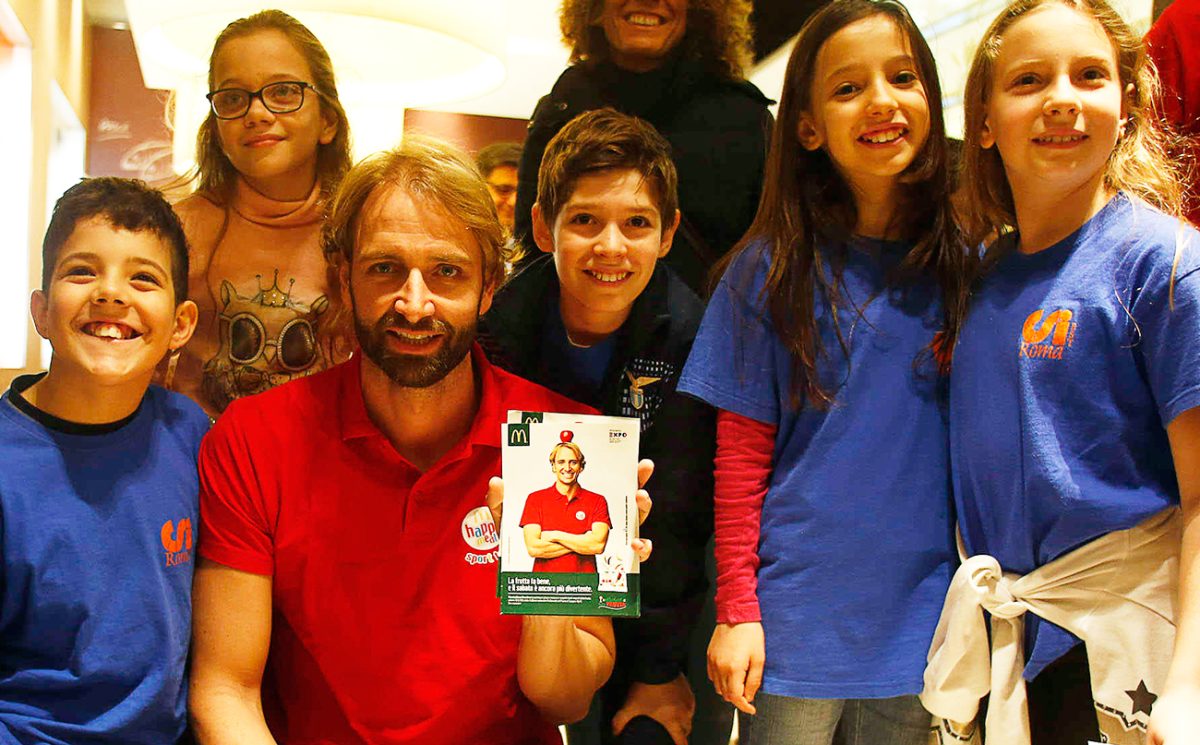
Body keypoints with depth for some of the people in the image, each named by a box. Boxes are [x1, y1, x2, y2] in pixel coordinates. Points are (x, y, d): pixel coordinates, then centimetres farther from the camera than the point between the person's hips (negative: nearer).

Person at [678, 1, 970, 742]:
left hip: (918, 626, 3)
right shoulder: (772, 270, -4)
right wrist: (736, 611, -7)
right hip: (797, 624, -2)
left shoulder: (962, 270, 3)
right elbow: (742, 457, -3)